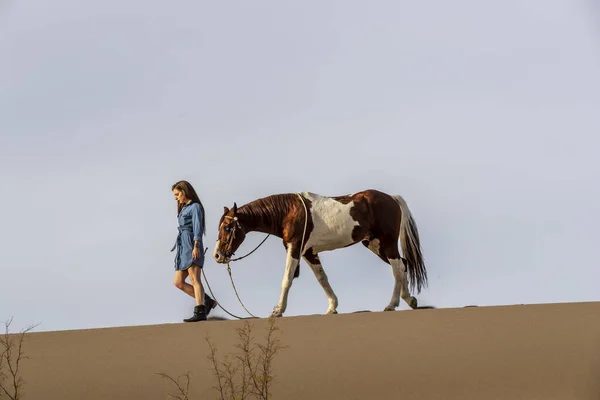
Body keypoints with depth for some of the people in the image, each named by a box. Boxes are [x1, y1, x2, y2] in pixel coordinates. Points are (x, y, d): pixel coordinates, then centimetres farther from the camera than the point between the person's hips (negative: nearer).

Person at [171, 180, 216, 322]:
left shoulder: (195, 207, -2)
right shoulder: (184, 209, 25)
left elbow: (197, 227, -15)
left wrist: (196, 246, -27)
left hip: (192, 246, -10)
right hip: (182, 247, 10)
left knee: (194, 278, -19)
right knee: (178, 282, 5)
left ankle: (200, 312, -29)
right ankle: (207, 301, 8)